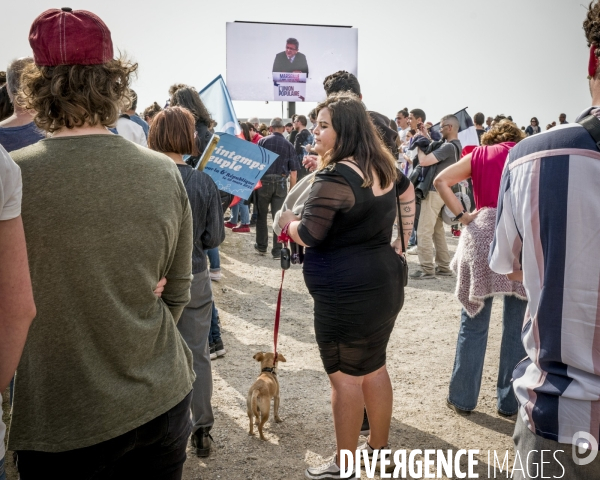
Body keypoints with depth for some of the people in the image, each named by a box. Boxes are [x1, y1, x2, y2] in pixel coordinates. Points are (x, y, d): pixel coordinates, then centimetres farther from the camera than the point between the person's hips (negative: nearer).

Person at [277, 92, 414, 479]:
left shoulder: (335, 177, -21)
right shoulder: (382, 166, 8)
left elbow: (307, 235, -20)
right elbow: (409, 194, 26)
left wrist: (288, 221, 1)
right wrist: (400, 243, 28)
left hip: (347, 292, -9)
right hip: (383, 280, 9)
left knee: (346, 377, 4)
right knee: (374, 367, 21)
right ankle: (379, 447, 37)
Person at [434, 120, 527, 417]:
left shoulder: (479, 154, 14)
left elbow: (441, 181, 2)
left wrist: (462, 216, 2)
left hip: (484, 235, 0)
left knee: (474, 324, 9)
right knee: (516, 326, 9)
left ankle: (462, 399, 16)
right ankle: (509, 402, 18)